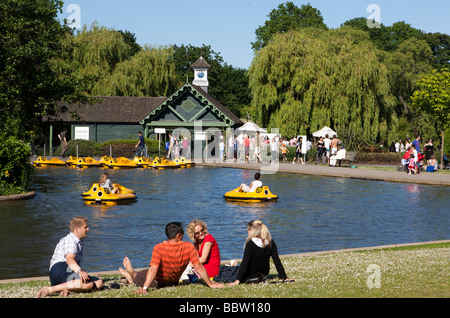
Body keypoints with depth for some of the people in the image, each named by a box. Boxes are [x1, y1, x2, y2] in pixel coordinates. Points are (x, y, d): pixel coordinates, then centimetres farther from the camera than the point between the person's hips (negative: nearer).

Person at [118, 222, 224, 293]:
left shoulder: (159, 248, -32)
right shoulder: (189, 247, -25)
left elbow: (153, 269, -38)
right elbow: (199, 267, -23)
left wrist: (144, 288, -40)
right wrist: (210, 284, -15)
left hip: (156, 282, -5)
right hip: (173, 282, 5)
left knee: (139, 275, 29)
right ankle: (131, 274, 58)